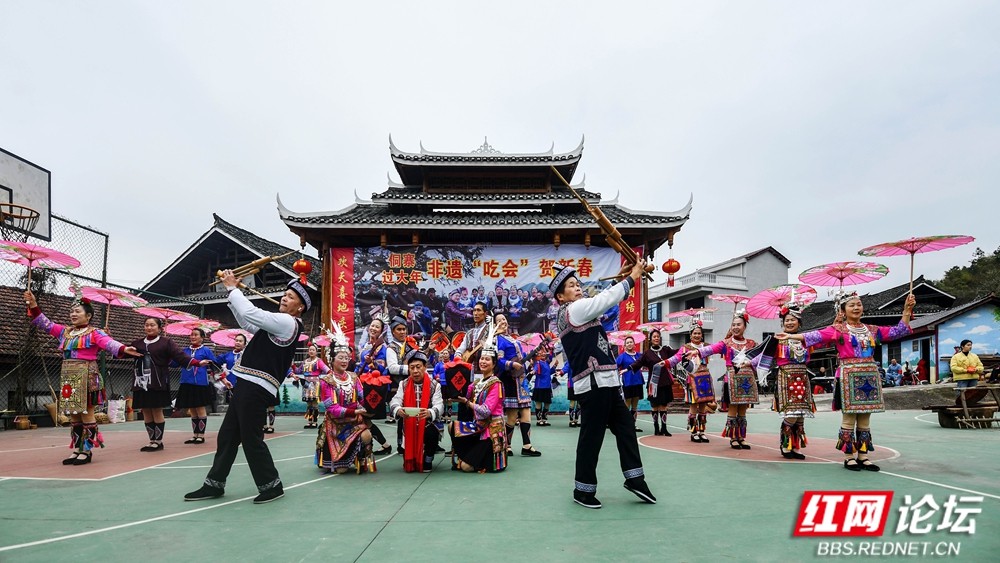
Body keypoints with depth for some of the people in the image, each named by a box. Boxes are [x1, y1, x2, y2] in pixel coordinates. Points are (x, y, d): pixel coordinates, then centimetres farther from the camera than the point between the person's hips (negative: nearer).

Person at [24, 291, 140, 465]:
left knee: (87, 413, -2)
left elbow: (109, 343, -22)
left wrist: (124, 349, -42)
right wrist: (33, 305, 9)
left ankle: (87, 450, 3)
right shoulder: (65, 331, 15)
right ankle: (77, 449, 18)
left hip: (86, 377, -7)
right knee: (73, 415, 11)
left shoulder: (94, 333, -7)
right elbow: (45, 324, 19)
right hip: (68, 377, 7)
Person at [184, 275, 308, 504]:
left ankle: (271, 485, 8)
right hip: (248, 385, 10)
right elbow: (247, 322, 26)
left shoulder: (288, 322, -11)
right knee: (228, 434, 13)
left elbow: (251, 313, -18)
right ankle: (214, 484, 23)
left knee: (251, 438, -5)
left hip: (256, 388, -10)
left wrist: (232, 287, -5)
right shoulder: (279, 323, 19)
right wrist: (233, 292, 18)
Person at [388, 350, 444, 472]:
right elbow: (394, 401, -13)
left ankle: (427, 461, -6)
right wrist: (398, 410, -39)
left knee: (431, 433, -33)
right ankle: (409, 462, 26)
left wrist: (429, 413, -43)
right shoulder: (403, 384, 1)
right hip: (409, 426, 1)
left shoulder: (434, 385, -5)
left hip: (427, 424, -1)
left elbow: (439, 406, -18)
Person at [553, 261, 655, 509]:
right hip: (594, 383, -11)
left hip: (605, 382, 11)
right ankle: (583, 491, 7)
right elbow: (607, 299, -11)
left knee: (625, 426, 12)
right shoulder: (573, 310, -10)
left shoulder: (578, 312, 19)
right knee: (592, 436, -3)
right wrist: (633, 276, -2)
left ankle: (635, 479, 18)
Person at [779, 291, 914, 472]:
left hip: (869, 375, 5)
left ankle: (863, 456, 14)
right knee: (849, 418, -3)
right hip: (849, 376, -5)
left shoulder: (871, 330, 14)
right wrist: (791, 336, -24)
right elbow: (816, 336, -13)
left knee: (865, 420, 7)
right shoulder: (838, 329, -2)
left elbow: (898, 331, 16)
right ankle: (849, 457, 4)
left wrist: (907, 310, 8)